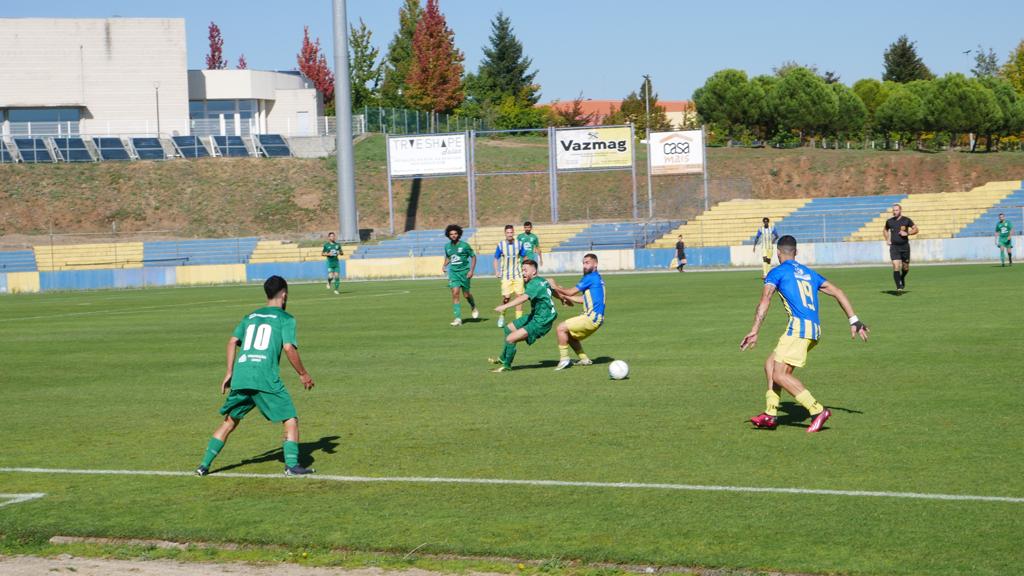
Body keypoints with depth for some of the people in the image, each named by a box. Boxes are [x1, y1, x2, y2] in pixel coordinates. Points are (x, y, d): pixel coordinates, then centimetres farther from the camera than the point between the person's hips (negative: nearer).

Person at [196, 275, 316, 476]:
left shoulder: (250, 317, 22)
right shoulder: (285, 319, 6)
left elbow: (232, 341, 13)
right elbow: (289, 348, -6)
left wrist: (229, 373, 17)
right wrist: (303, 374, 4)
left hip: (240, 377, 5)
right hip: (266, 379, -5)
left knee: (230, 421, 18)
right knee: (290, 420, 2)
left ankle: (204, 465, 16)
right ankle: (292, 465, -10)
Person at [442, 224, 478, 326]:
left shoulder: (464, 245, -7)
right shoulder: (447, 246, 6)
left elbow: (473, 257, 0)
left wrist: (471, 270, -8)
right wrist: (444, 265, 4)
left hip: (464, 272, -2)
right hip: (453, 272, 3)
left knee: (466, 294, 6)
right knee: (455, 294, -11)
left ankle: (474, 308, 40)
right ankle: (458, 318, -11)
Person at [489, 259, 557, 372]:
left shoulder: (534, 283, -22)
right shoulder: (542, 281, 8)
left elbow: (524, 298, -38)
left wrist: (505, 306, -46)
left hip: (540, 322, -11)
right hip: (535, 316, 11)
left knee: (510, 339, -16)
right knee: (509, 328, 23)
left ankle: (506, 365, 6)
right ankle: (503, 358, 37)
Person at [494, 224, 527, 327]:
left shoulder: (519, 244, 0)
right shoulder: (501, 245, -3)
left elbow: (524, 257, 10)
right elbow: (496, 259, 6)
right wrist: (496, 272, -5)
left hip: (518, 275, 2)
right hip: (506, 275, -2)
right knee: (506, 297, -8)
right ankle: (502, 317, 16)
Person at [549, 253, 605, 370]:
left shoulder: (590, 277, -12)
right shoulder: (598, 278, 18)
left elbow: (571, 292, -9)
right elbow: (584, 299, 22)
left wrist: (556, 287, 4)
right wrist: (566, 297, 18)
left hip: (592, 317, -10)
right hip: (596, 318, 10)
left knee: (561, 329, -12)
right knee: (570, 335, 22)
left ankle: (564, 360, -10)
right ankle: (584, 359, 21)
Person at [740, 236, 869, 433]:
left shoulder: (777, 272, 5)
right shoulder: (809, 273, 24)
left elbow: (765, 301, -9)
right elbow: (837, 292, 20)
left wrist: (754, 332, -15)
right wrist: (854, 321, 18)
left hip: (799, 327, -8)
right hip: (815, 330, 8)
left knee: (779, 375, -9)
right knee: (771, 364, 18)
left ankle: (817, 410, -17)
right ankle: (771, 414, 12)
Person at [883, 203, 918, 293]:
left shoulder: (906, 220, -2)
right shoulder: (889, 221, 3)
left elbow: (915, 229, 4)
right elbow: (885, 230, 23)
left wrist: (907, 233, -13)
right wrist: (887, 239, 8)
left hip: (905, 246, 0)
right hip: (894, 247, 0)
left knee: (905, 267, 11)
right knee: (896, 267, -14)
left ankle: (902, 278, 44)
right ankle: (899, 287, -14)